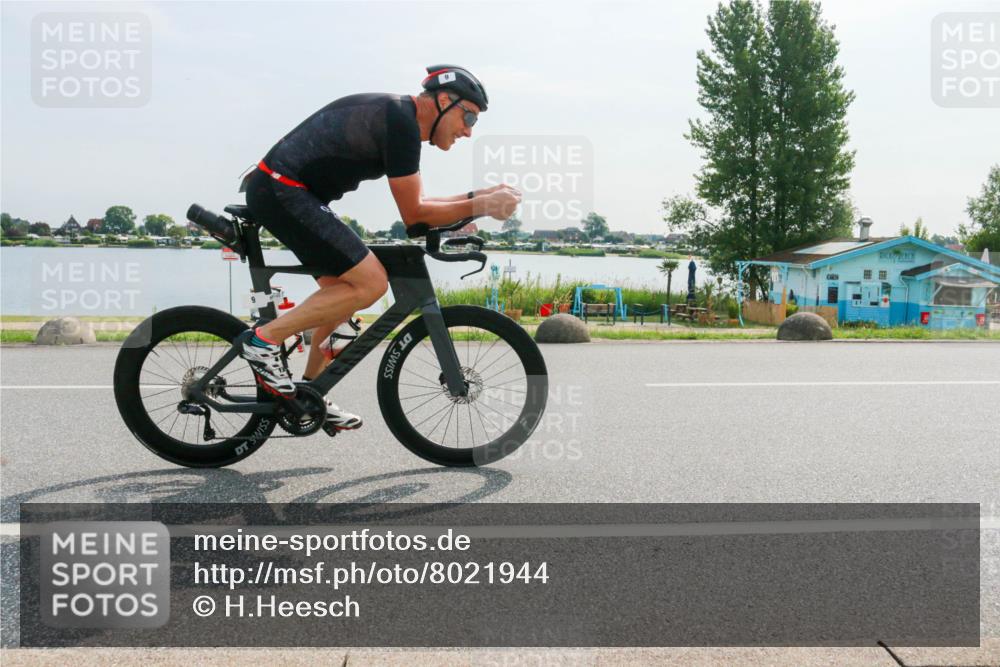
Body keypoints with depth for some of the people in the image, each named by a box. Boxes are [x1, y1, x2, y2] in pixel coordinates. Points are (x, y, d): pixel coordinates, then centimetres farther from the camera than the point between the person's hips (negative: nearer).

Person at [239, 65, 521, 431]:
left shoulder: (396, 115, 16)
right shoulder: (402, 123, -15)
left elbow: (416, 204, 21)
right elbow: (414, 215, -14)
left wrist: (476, 195, 14)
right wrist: (481, 207, -8)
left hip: (277, 190, 11)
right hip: (282, 191, -11)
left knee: (343, 290, 14)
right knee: (370, 282, -14)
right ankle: (264, 339, -8)